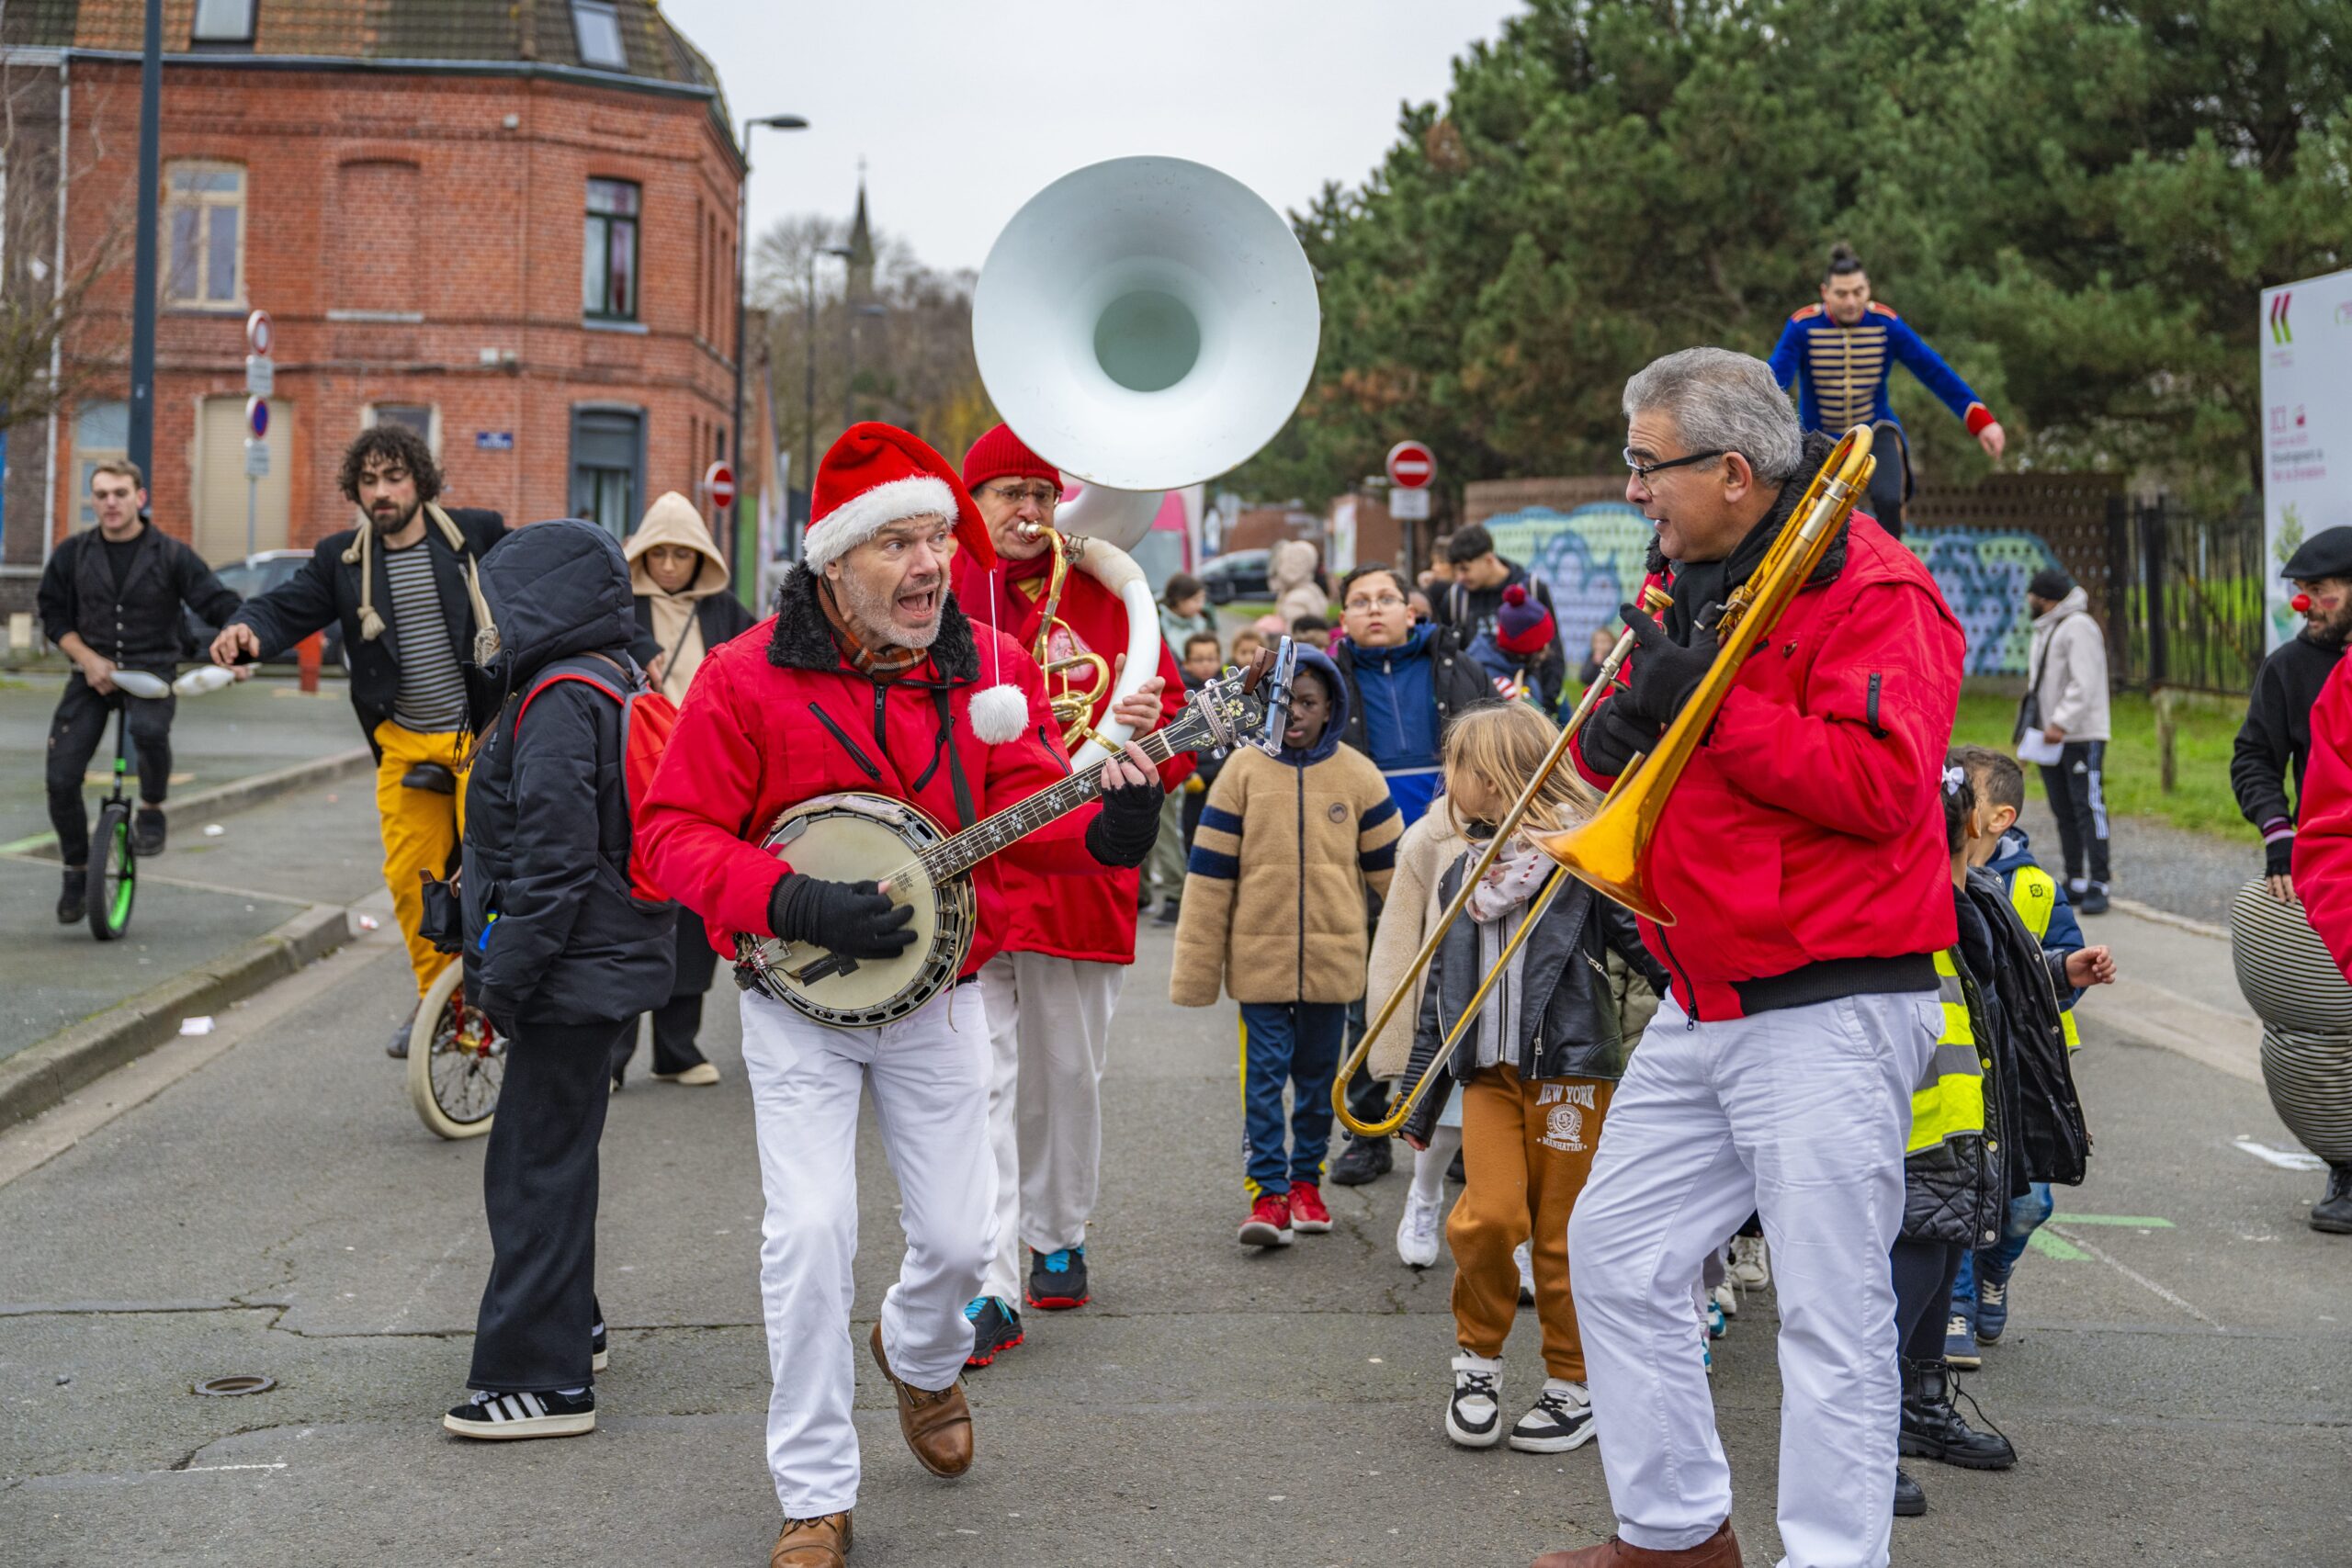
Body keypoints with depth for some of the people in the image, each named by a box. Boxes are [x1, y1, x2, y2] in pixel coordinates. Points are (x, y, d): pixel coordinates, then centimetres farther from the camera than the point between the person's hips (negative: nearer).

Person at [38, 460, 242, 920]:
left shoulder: (171, 554, -3)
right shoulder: (73, 553, 3)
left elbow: (220, 605, -7)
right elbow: (52, 613, 9)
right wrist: (88, 659, -7)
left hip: (152, 670, -3)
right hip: (92, 675, 3)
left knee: (149, 729, -36)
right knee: (61, 779, -6)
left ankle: (151, 811, -6)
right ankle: (76, 872, 16)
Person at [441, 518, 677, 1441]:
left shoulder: (561, 701, -18)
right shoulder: (616, 683, 14)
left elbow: (556, 860, -23)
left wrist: (504, 976, -19)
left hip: (572, 980, -10)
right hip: (610, 964, 10)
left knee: (538, 1168, -5)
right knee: (555, 1154, 22)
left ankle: (542, 1381, -1)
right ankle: (568, 1325, 36)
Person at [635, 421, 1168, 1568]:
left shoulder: (989, 667, -2)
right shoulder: (749, 676, -12)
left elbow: (1027, 807, -3)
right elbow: (673, 831, -11)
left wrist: (1109, 827, -25)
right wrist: (796, 903, -24)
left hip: (936, 990, 3)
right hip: (797, 1001, -3)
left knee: (961, 1236, 6)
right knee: (810, 1233, -11)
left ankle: (920, 1354, 44)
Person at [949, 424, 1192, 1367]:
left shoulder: (1104, 597, 9)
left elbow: (1169, 715, 9)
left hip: (1080, 872, 2)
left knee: (1068, 1073, 13)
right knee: (980, 1080, -8)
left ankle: (1058, 1238, 34)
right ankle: (991, 1289, -7)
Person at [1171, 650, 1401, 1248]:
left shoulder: (1357, 774, 2)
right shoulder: (1244, 768, -1)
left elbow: (1390, 868, 8)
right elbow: (1210, 871, 0)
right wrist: (1195, 967, -1)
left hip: (1333, 956, 2)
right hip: (1260, 953, -1)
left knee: (1318, 1073, 11)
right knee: (1265, 1072, -3)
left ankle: (1306, 1181, 25)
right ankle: (1268, 1192, 1)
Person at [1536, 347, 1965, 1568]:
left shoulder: (1870, 587, -12)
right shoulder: (1688, 577, 15)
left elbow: (1881, 783, -22)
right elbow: (1625, 741, 20)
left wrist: (1709, 702, -20)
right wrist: (1610, 731, -4)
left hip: (1827, 1017, -9)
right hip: (1702, 1004, 9)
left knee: (1832, 1314, -4)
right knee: (1614, 1253, 13)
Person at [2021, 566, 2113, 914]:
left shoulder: (2078, 627, -12)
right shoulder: (2044, 630, 19)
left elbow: (2084, 684, -21)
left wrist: (2061, 723, -25)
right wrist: (2031, 725, 15)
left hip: (2081, 738, -10)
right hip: (2050, 740, 10)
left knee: (2088, 809, -9)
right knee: (2064, 813, 11)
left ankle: (2098, 886, -9)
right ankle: (2075, 881, 17)